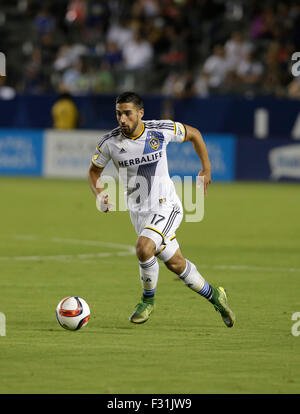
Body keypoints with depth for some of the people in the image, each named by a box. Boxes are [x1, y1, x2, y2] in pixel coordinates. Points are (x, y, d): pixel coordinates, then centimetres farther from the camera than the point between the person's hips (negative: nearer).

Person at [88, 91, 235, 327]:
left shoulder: (161, 131, -14)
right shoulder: (109, 142, -10)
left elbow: (193, 134, 6)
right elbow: (94, 170, 8)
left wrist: (206, 169, 7)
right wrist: (99, 195, -11)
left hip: (166, 206, -4)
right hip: (138, 212, 4)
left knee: (143, 247, -28)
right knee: (176, 265, 10)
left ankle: (148, 300, -5)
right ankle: (214, 296, 34)